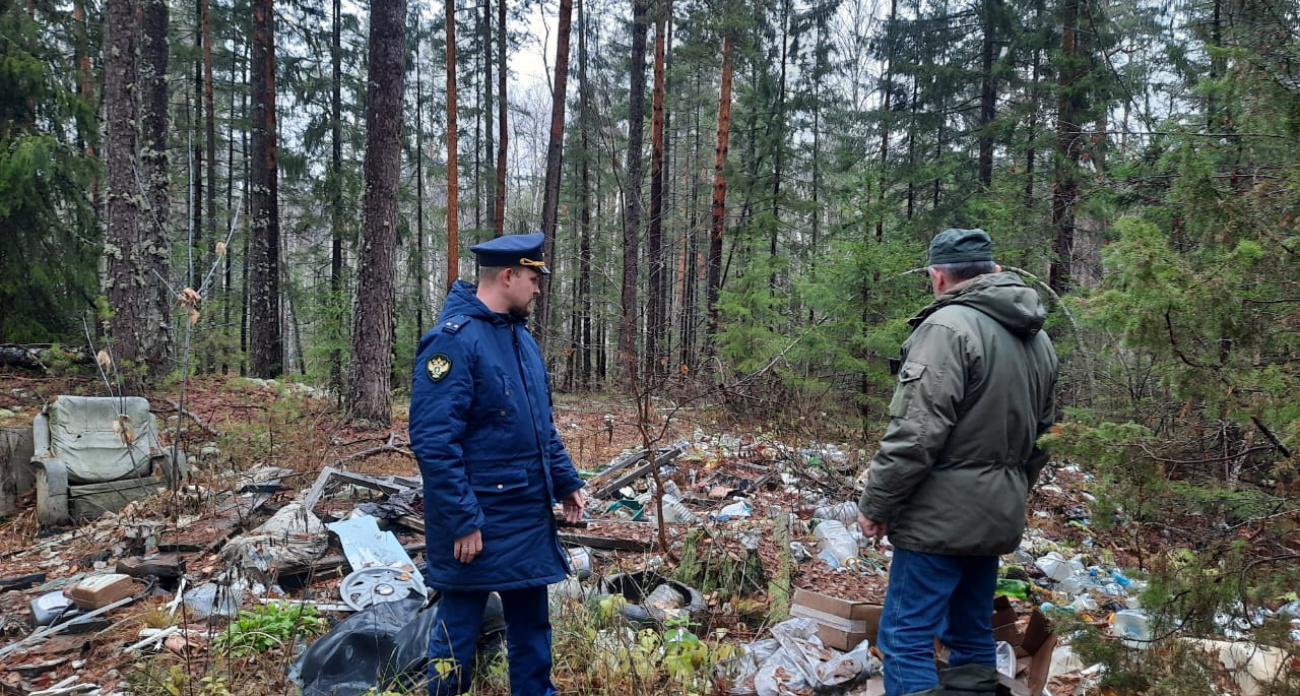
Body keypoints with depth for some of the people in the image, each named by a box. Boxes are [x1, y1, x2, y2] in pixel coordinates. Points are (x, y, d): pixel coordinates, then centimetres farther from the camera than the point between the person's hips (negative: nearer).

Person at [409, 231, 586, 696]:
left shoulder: (520, 336, 10)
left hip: (530, 518, 8)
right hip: (476, 524, -8)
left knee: (532, 626, 18)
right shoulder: (452, 340, -18)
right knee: (458, 634, 7)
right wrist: (463, 521, -22)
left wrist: (566, 481, 15)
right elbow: (432, 441, -22)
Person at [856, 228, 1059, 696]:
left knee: (906, 638, -3)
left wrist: (875, 504, -13)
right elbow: (1040, 434, 20)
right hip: (997, 516, 9)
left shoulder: (949, 326, -14)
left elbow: (915, 432, -21)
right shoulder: (1037, 338, 14)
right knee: (972, 634, 17)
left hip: (943, 516, -9)